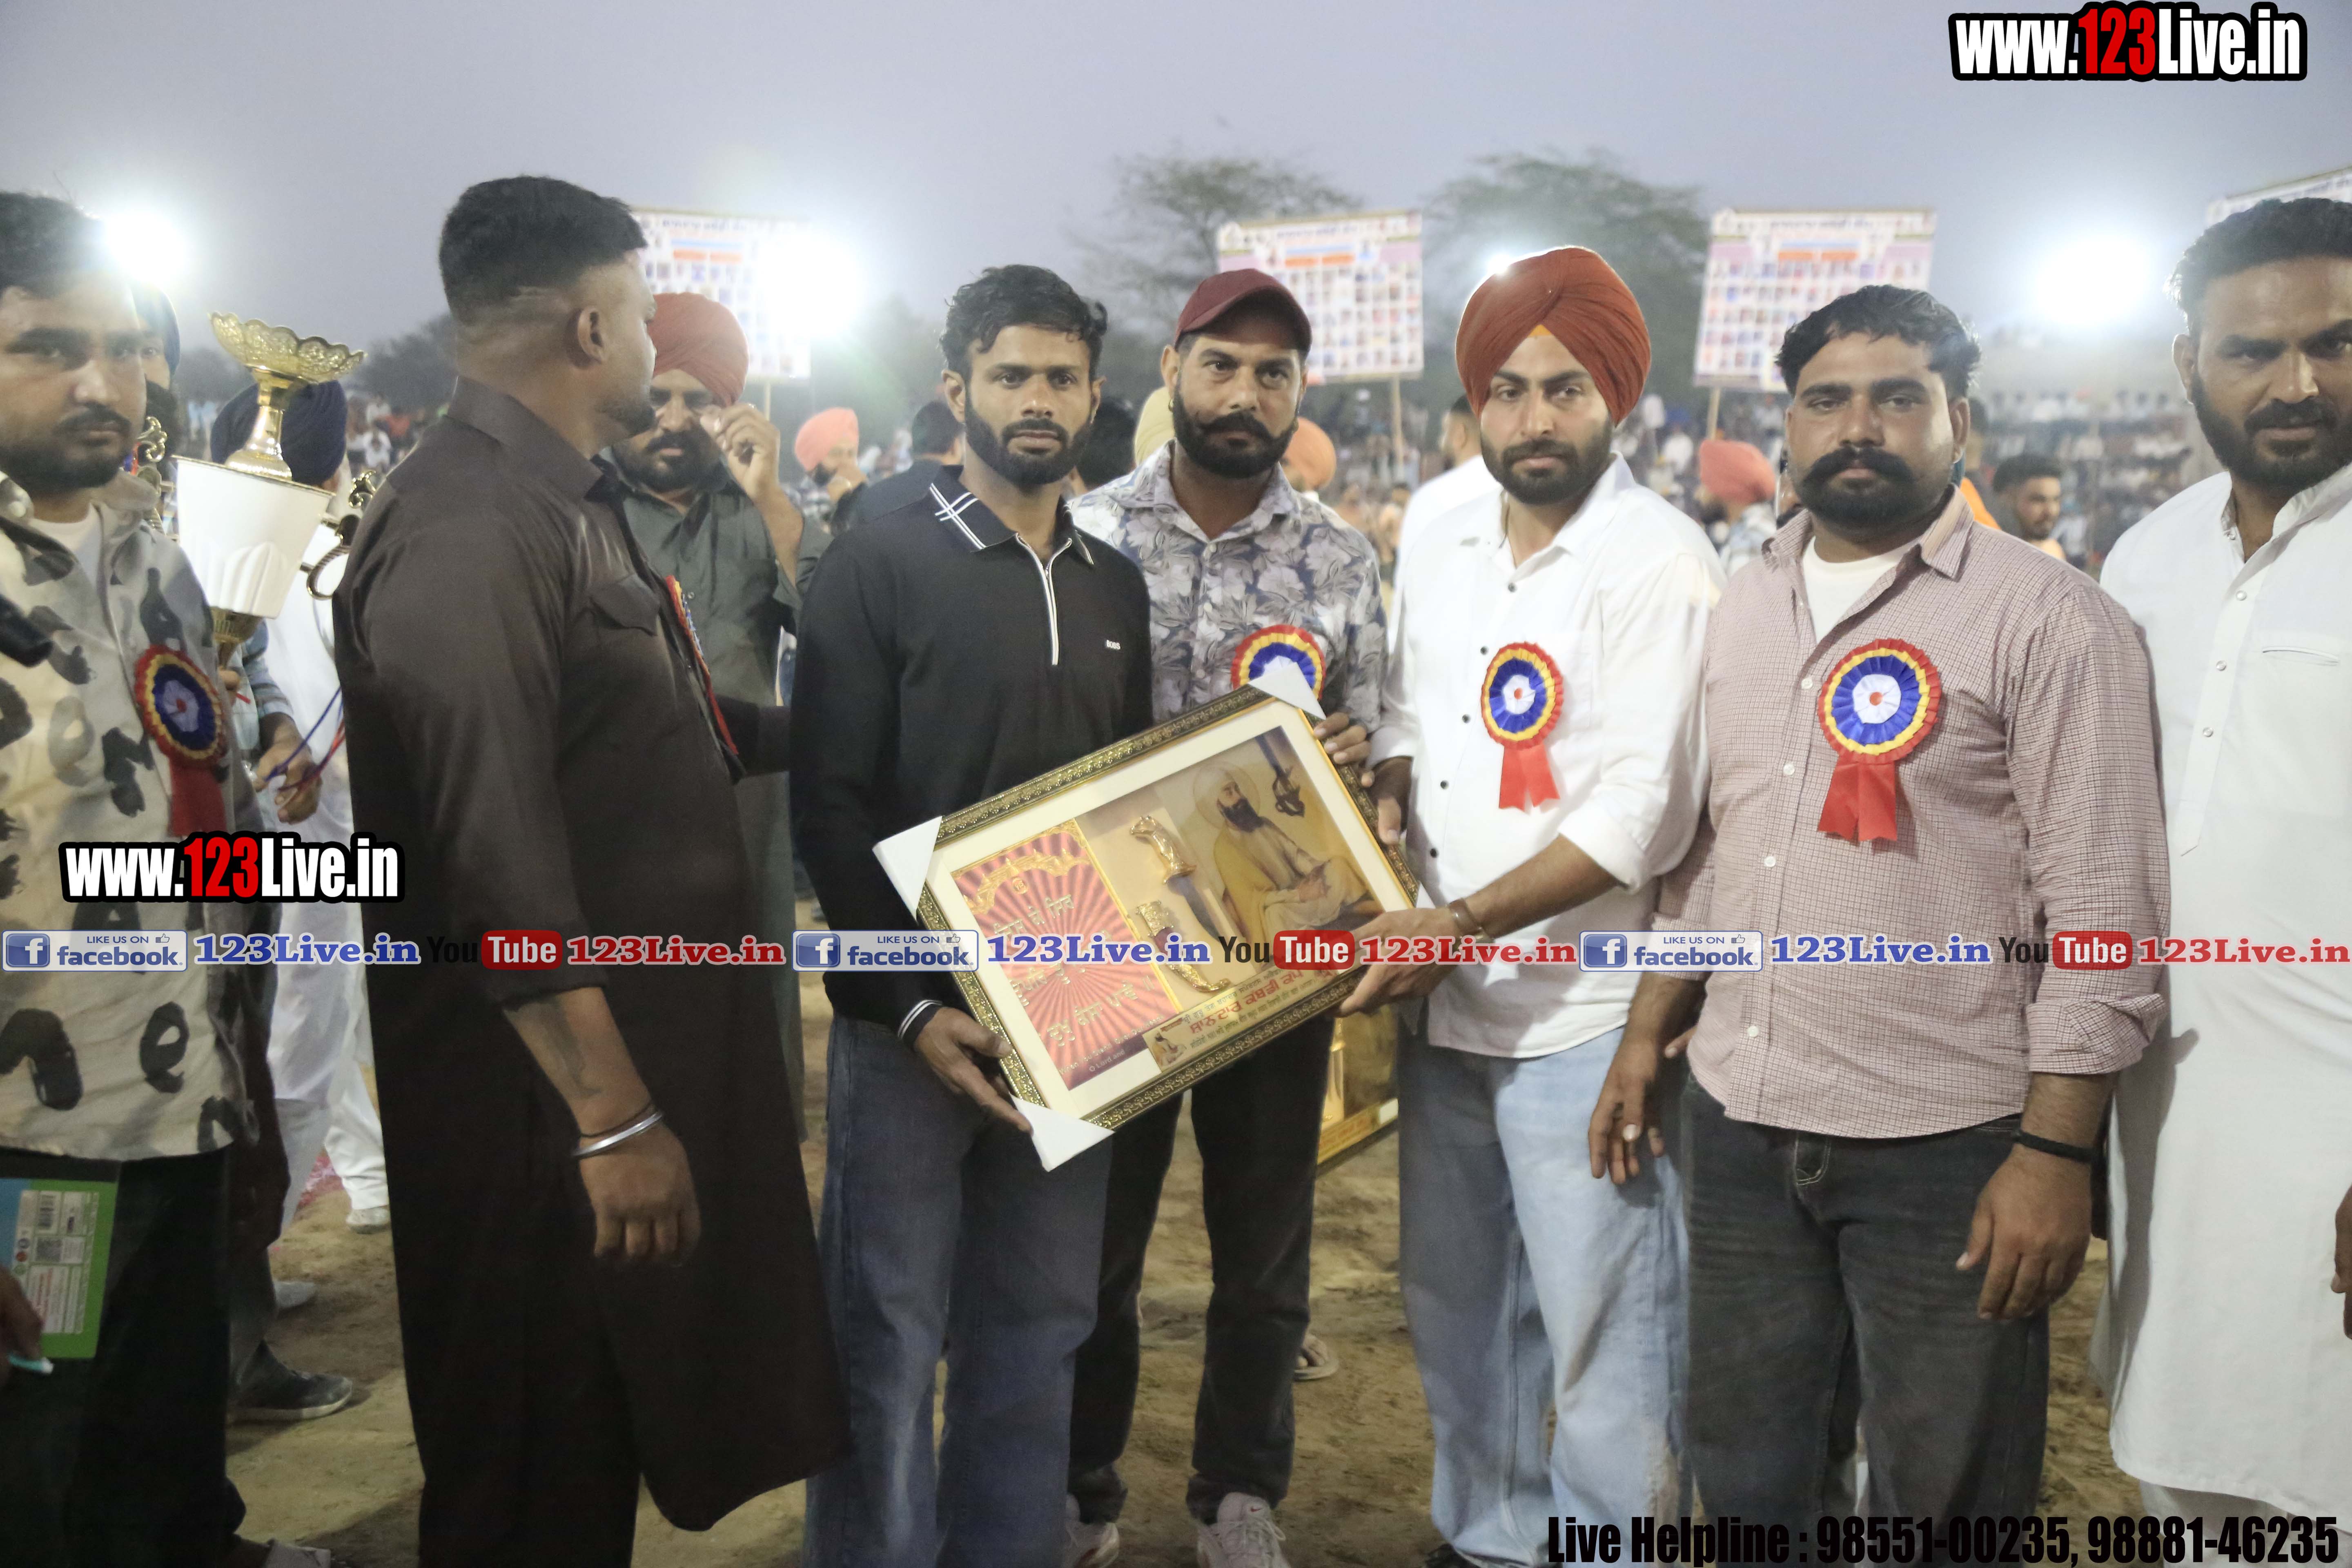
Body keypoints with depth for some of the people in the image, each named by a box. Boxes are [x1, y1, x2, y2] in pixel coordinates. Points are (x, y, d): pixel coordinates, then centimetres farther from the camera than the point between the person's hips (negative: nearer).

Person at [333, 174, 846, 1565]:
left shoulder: (569, 502, 13)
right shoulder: (469, 526, -21)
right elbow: (497, 865, -27)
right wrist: (612, 1117, -25)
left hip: (645, 1044, 10)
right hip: (546, 1092, -10)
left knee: (605, 1444, 23)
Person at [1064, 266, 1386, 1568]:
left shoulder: (1342, 559, 3)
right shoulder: (1087, 534, -2)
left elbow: (1366, 747, 7)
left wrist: (1349, 752, -14)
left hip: (1281, 941, 2)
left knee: (1266, 1244, 13)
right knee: (1096, 1231, 13)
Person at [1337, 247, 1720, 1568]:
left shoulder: (1660, 567, -13)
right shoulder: (1447, 546, 9)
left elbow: (1639, 818, -19)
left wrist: (1459, 923, -19)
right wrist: (1381, 806, -1)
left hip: (1579, 1023, -7)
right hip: (1444, 1009, 7)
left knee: (1600, 1338, 2)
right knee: (1458, 1311, 20)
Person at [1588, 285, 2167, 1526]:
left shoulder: (2048, 619, -9)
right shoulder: (1746, 605, 10)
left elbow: (2100, 911, -12)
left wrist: (2055, 1151, -15)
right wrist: (1647, 1036, 14)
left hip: (1945, 1144, -5)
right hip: (1740, 1121, 6)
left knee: (1940, 1497, 10)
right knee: (1748, 1480, 18)